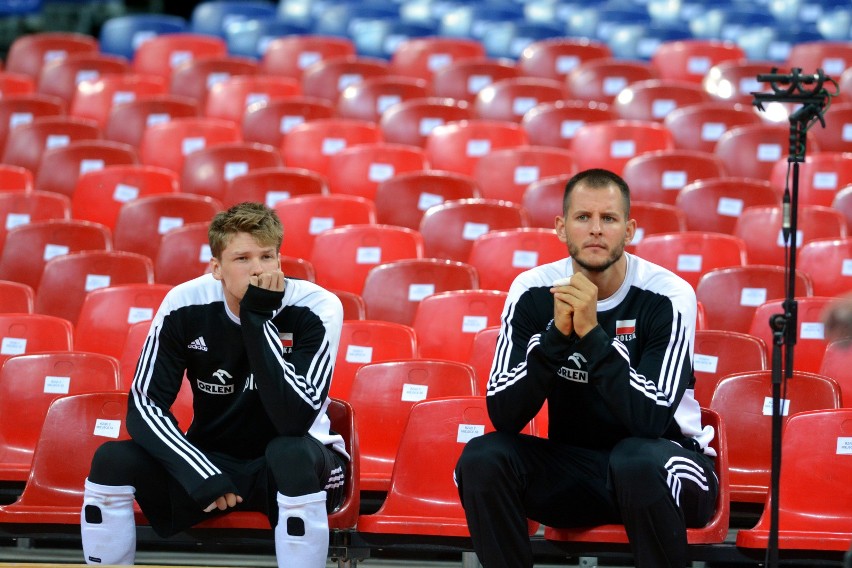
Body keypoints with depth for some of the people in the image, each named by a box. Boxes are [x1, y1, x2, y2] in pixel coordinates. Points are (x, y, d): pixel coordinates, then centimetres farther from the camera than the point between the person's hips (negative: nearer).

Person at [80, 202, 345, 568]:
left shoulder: (315, 309, -20)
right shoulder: (185, 305, -13)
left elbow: (295, 421, -31)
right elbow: (145, 405, -11)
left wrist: (258, 318, -32)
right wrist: (201, 474, -25)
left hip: (287, 469, -3)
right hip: (208, 459, 3)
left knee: (293, 456, -38)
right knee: (112, 461, -22)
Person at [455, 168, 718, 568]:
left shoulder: (667, 296, -14)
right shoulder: (532, 292, -6)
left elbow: (653, 419, -24)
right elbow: (503, 415, -14)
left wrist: (592, 334, -31)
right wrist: (557, 334, -26)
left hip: (657, 463, -3)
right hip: (572, 466, 3)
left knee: (636, 461, -36)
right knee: (482, 458, -23)